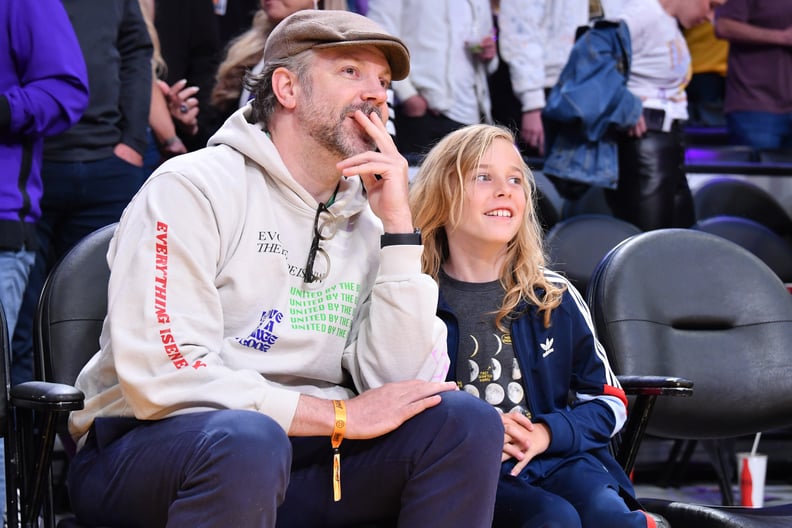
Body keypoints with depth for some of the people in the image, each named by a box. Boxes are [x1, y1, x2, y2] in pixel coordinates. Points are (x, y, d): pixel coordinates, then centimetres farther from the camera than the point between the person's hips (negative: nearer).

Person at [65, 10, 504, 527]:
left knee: (465, 420, -12)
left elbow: (400, 387, -4)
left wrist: (398, 225, -7)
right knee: (247, 439, -38)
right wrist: (340, 415, -17)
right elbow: (161, 377, -21)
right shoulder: (193, 189, -9)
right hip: (143, 453, -6)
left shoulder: (364, 225, 9)